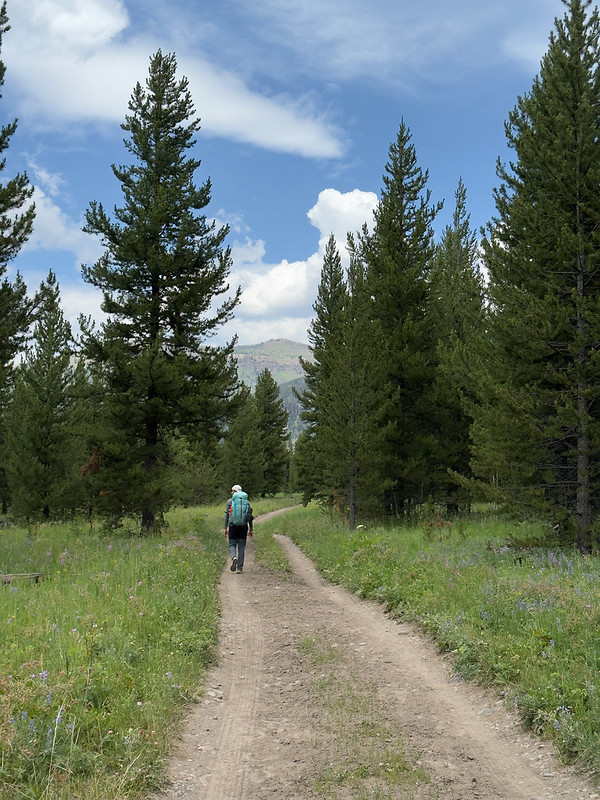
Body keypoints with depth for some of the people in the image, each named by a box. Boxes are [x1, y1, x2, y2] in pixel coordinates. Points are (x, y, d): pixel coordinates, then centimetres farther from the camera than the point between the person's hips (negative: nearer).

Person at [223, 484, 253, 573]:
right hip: (243, 526, 2)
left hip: (233, 526, -2)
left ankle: (234, 558, -23)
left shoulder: (229, 501, 1)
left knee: (232, 545, 8)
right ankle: (239, 567, 5)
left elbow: (227, 515, -3)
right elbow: (250, 516, 5)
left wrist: (225, 528, 1)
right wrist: (251, 529, 10)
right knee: (241, 546, 6)